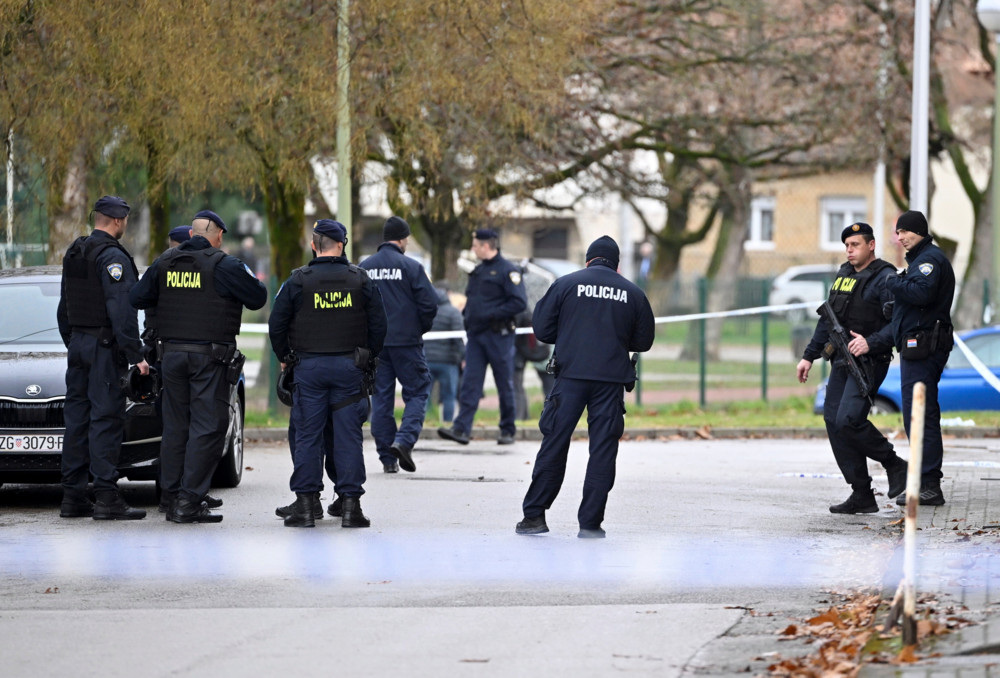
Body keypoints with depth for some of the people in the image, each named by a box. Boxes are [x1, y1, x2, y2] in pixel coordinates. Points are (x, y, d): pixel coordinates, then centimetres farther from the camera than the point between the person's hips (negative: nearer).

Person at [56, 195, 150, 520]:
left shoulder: (74, 253, 14)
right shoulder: (113, 256, -13)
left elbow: (63, 309, 21)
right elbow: (121, 310, -20)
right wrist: (135, 355, -19)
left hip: (78, 344, 9)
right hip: (105, 347, -9)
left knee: (77, 417, 9)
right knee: (105, 419, -9)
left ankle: (72, 496, 10)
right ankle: (107, 498, -12)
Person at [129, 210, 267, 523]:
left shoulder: (165, 262, 6)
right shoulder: (223, 265, -9)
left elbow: (136, 298, 9)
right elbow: (258, 298, -5)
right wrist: (256, 282, 17)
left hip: (173, 353, 5)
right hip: (209, 356, -5)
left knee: (174, 426, 12)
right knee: (207, 427, -4)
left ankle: (173, 497, 12)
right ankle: (189, 501, -10)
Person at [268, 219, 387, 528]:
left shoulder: (298, 281, -2)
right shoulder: (361, 280, 2)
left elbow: (277, 325, 0)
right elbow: (378, 325, 6)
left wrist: (285, 357, 15)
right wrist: (368, 358, 19)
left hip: (309, 366, -1)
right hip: (349, 366, 1)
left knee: (307, 436, 3)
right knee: (348, 436, 2)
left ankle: (305, 503, 2)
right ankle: (350, 504, 0)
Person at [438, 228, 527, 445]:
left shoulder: (507, 270, -8)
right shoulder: (478, 272, 17)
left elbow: (519, 302, -15)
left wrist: (492, 314, -19)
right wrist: (467, 314, 8)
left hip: (498, 335, -7)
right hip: (476, 335, 7)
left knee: (505, 384, 3)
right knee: (470, 383, -3)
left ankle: (508, 430, 13)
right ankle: (461, 429, -10)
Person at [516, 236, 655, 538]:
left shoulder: (565, 284, 3)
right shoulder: (633, 293, 7)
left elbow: (541, 329, 3)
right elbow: (644, 341, 12)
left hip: (571, 375, 0)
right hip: (611, 380, 1)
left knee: (554, 445, 5)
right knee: (603, 450, 4)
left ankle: (534, 516, 6)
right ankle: (591, 522, 1)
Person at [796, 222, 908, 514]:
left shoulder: (884, 279, -8)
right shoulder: (843, 275, 17)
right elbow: (827, 320, 24)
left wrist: (871, 343, -29)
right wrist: (809, 356, 22)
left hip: (869, 362, -9)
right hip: (842, 361, 9)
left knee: (848, 420, -22)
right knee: (833, 422, 1)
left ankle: (895, 466, 0)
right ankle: (862, 495, 5)